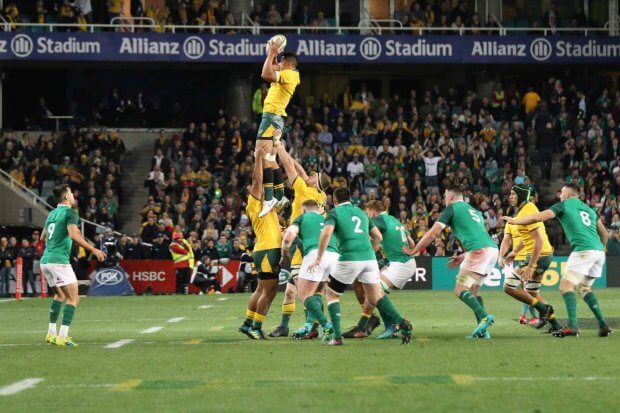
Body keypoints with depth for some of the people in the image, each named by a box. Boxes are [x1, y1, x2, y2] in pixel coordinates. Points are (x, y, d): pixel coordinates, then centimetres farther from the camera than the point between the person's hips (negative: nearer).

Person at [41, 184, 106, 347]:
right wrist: (93, 250, -18)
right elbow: (74, 235, -21)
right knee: (73, 298, -5)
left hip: (45, 260, 8)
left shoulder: (52, 213, 17)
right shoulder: (70, 213, -7)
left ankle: (51, 333, 22)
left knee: (59, 295, 24)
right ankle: (62, 337, -15)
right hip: (59, 260, -8)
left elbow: (43, 237, 26)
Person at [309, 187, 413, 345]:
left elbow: (326, 233, -14)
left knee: (331, 294, 13)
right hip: (369, 258, 5)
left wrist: (318, 258, -10)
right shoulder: (361, 212, 22)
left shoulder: (335, 213, 5)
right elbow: (378, 237, 22)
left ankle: (337, 336, 2)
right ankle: (402, 323, -13)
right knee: (376, 298, 10)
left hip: (349, 260, -5)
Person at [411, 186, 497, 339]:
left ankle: (484, 317, -24)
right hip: (492, 248, 8)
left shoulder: (452, 209, 8)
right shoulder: (474, 211, 30)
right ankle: (482, 330, 6)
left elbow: (432, 234, 5)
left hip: (479, 251, -8)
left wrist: (413, 251, 13)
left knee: (460, 290, -6)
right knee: (473, 289, 16)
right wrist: (462, 257, 33)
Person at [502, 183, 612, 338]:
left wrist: (514, 221, 10)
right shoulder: (589, 209, 24)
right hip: (598, 251, 7)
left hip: (583, 250, -7)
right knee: (584, 288, 19)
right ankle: (603, 325, 9)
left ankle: (572, 326, -20)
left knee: (566, 286, -6)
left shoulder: (563, 206, 6)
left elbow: (538, 217, 0)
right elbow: (604, 233, 24)